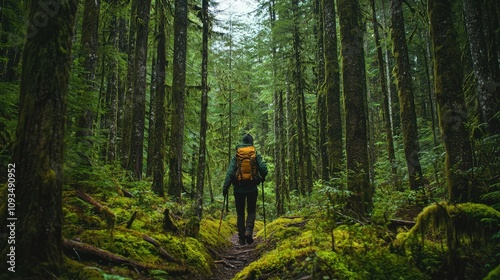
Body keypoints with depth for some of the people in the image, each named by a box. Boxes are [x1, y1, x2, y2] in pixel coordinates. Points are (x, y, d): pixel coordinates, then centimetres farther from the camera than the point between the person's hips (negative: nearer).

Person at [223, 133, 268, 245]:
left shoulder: (236, 155, -1)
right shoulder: (256, 155, -1)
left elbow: (230, 172, -7)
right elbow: (264, 169, -8)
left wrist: (225, 187, -5)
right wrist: (262, 178, 13)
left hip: (239, 188, 0)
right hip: (252, 188, 0)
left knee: (240, 213, 10)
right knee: (251, 211, 13)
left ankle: (241, 238, 10)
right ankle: (249, 231, -10)